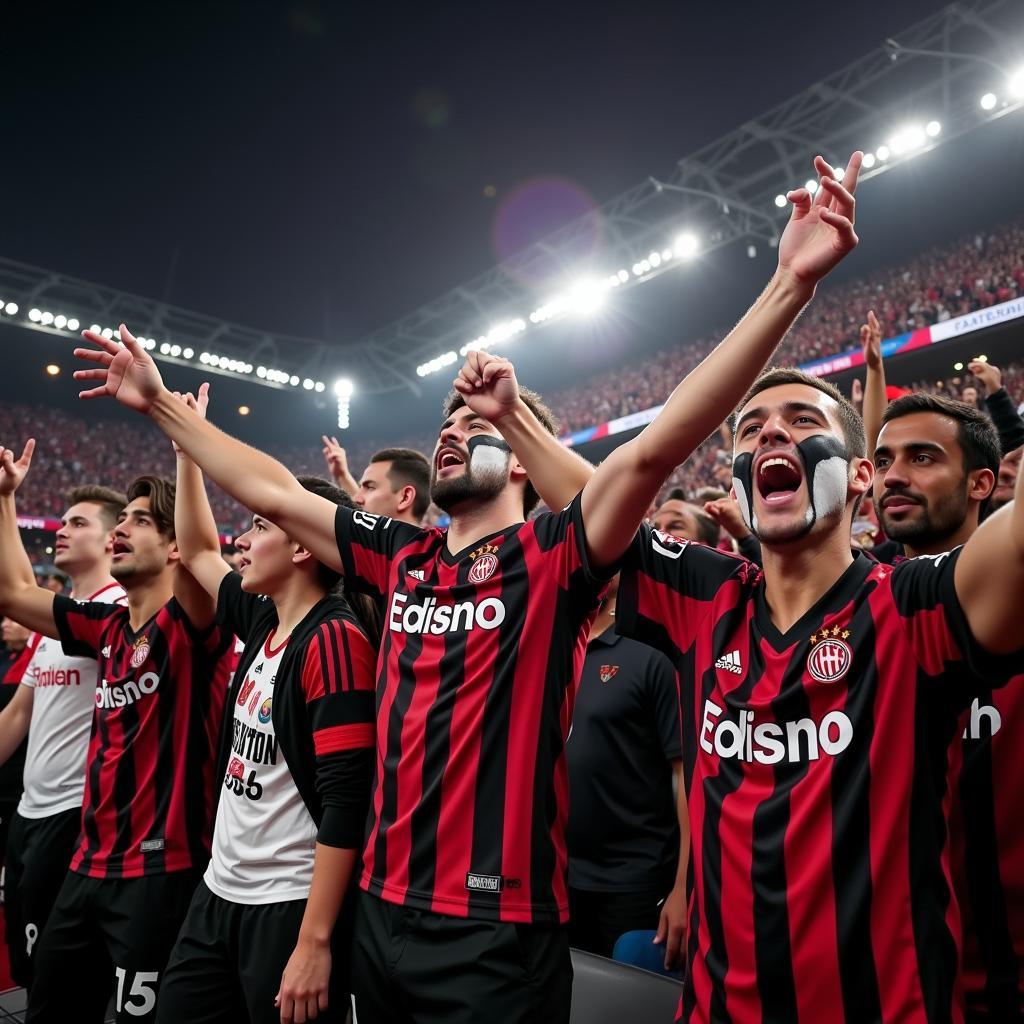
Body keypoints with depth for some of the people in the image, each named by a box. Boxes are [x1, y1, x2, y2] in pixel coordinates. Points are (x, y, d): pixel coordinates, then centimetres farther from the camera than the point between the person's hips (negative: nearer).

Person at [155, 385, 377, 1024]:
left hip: (291, 906, -8)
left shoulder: (334, 639, -20)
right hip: (220, 894, 8)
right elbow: (198, 552, 21)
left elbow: (346, 800, -23)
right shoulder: (263, 623, 4)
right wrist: (187, 446, 20)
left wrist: (315, 939, -21)